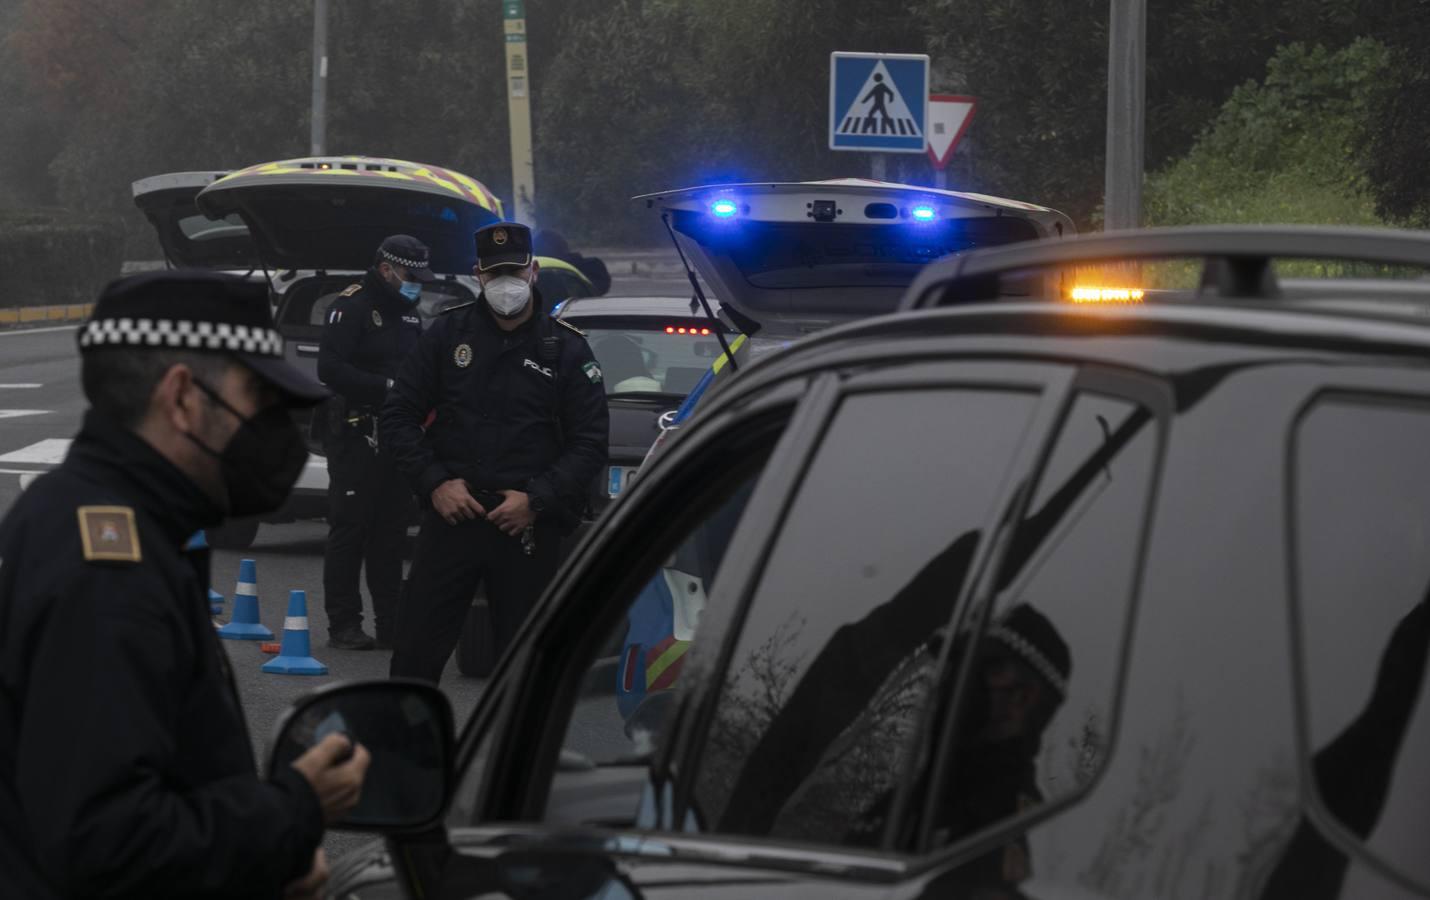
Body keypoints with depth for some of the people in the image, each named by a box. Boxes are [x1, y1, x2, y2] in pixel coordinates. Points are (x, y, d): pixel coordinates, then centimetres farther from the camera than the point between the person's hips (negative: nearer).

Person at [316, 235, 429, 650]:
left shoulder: (408, 312, 18)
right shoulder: (352, 307, -8)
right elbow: (330, 368, -19)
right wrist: (386, 387, -24)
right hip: (357, 434, -8)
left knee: (391, 532, 9)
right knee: (349, 530, -4)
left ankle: (391, 624, 13)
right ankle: (343, 624, 0)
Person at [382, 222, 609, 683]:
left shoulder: (566, 348, 4)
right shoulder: (448, 333, 6)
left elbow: (590, 442, 2)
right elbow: (399, 415, 7)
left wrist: (536, 499, -10)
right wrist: (435, 483, -5)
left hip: (528, 526, 0)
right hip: (450, 516, 0)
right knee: (416, 649, -1)